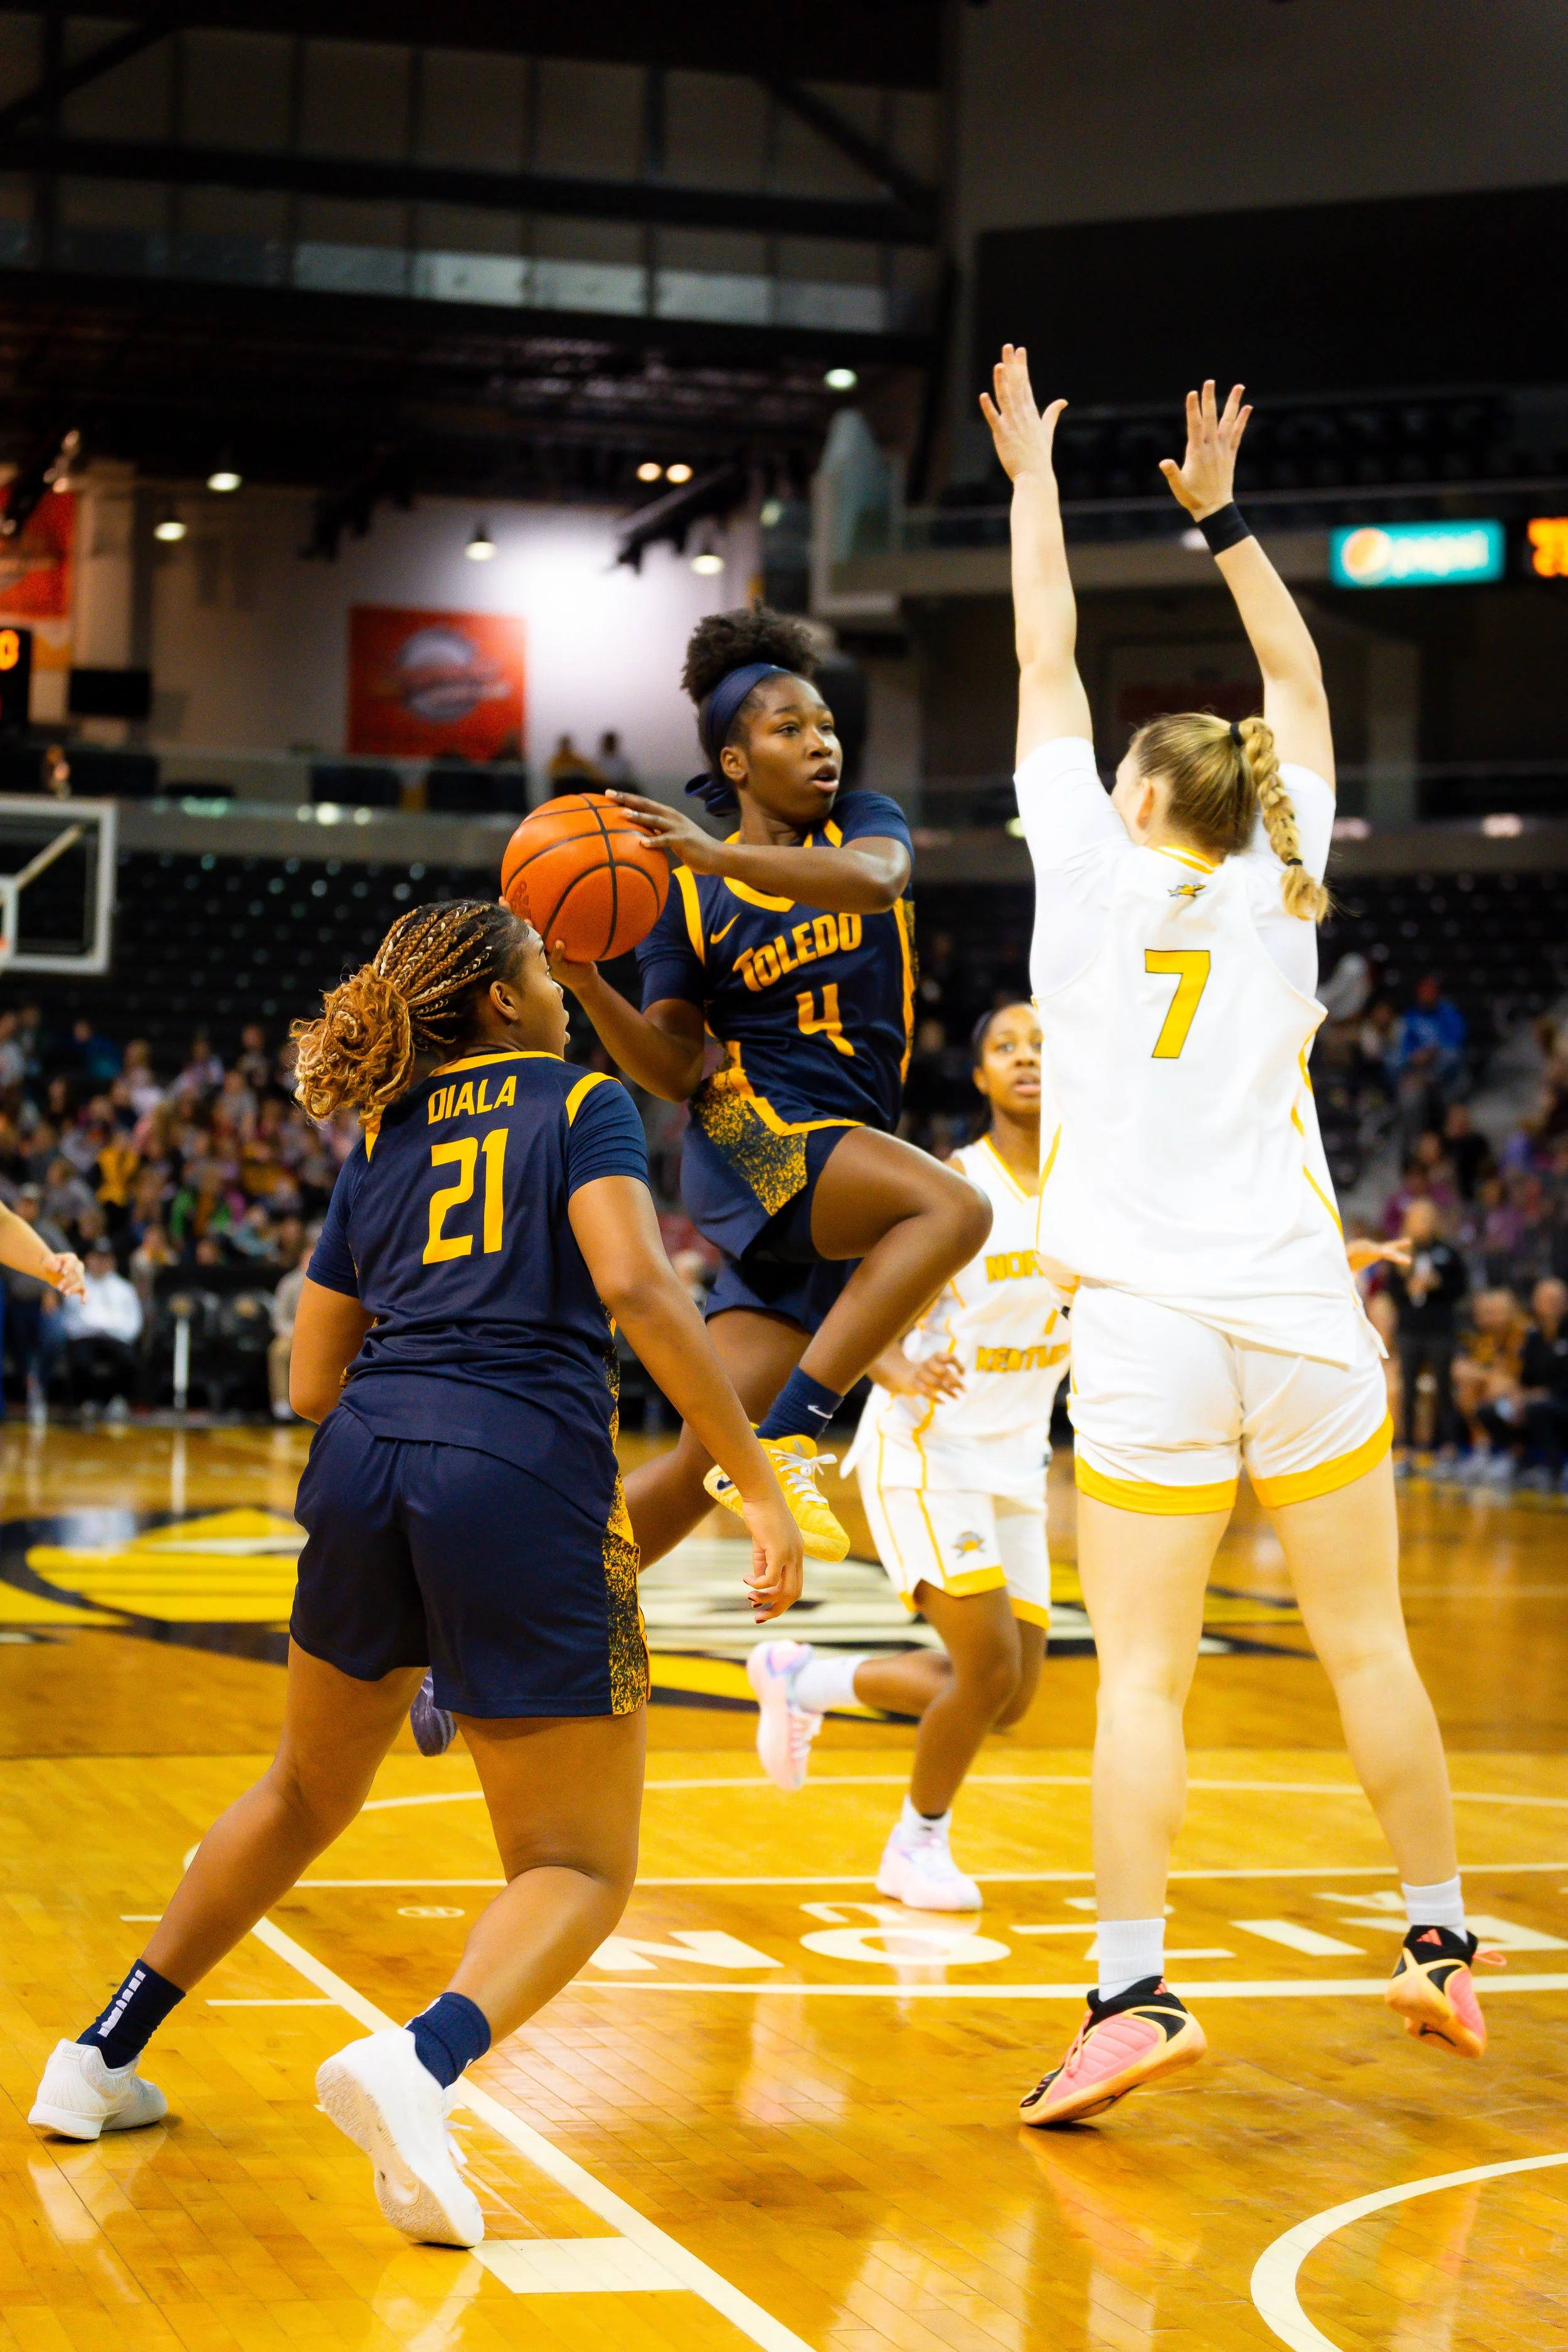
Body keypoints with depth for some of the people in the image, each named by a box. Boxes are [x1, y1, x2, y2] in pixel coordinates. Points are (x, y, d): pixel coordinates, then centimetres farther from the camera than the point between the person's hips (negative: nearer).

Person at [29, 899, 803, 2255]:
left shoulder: (383, 1144, 21)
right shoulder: (581, 1101, 7)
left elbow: (313, 1381, 20)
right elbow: (636, 1286, -11)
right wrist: (759, 1482, -12)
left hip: (364, 1472, 5)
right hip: (526, 1480, -5)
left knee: (308, 1795, 29)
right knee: (582, 1865, 3)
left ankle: (104, 2056, 33)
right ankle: (420, 2064, -26)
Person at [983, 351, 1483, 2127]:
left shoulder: (1098, 878, 0)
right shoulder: (1282, 893, 7)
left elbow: (1046, 667, 10)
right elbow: (1302, 693, 21)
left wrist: (1035, 481, 20)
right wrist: (1222, 520, 28)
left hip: (1149, 1330, -3)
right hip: (1302, 1314, 3)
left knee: (1141, 1675, -6)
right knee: (1367, 1649, 11)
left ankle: (1133, 1990, -14)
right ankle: (1442, 1947, 21)